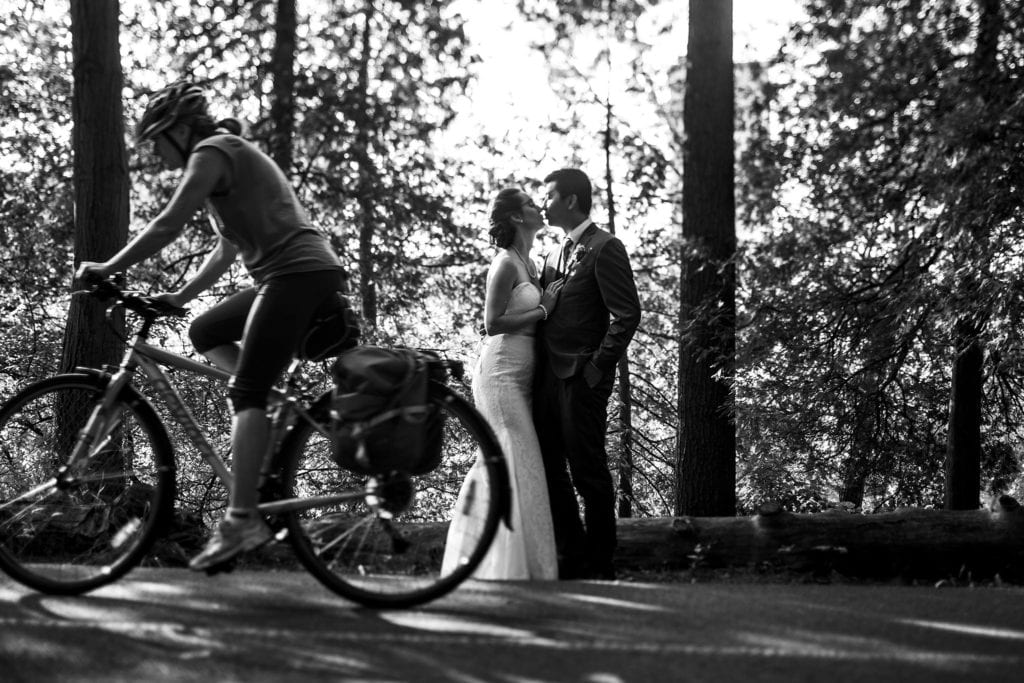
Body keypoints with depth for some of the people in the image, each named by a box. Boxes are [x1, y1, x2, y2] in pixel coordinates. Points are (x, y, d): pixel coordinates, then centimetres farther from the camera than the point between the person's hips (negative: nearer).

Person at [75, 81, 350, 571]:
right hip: (305, 276, 10)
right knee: (205, 334, 18)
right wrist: (179, 296, 24)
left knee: (244, 392, -15)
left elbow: (168, 225, -13)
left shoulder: (212, 152, -3)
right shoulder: (231, 156, 27)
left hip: (299, 272, -10)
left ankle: (241, 520, -23)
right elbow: (226, 251, 30)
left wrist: (108, 269, -6)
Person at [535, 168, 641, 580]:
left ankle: (599, 567, 6)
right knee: (548, 469, 10)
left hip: (581, 377, -8)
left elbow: (627, 314, -13)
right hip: (548, 375, 8)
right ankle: (572, 558, 19)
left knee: (588, 471, -2)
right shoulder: (555, 255, 19)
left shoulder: (604, 249, -7)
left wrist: (598, 368, -16)